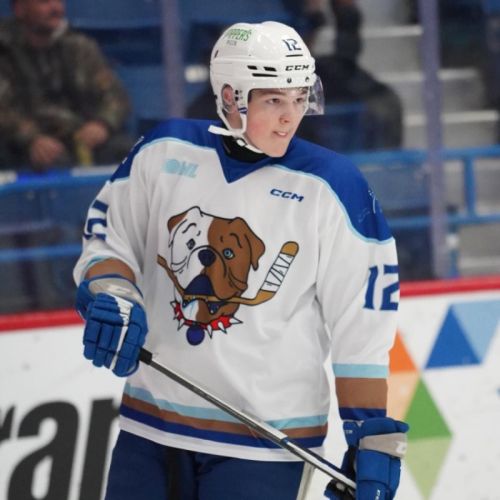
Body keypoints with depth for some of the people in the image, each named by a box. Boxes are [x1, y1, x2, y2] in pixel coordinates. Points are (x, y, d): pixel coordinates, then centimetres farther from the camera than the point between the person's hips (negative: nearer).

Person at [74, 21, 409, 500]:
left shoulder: (331, 187, -8)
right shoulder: (167, 150, 0)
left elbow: (363, 329, -6)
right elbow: (105, 236, 13)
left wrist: (373, 437, -7)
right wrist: (111, 295, -8)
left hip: (265, 441, -4)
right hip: (151, 424, 4)